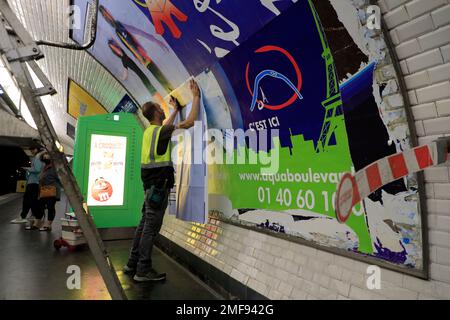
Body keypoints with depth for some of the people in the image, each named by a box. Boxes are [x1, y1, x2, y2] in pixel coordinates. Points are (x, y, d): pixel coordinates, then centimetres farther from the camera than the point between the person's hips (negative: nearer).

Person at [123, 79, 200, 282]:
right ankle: (143, 271, 5)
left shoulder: (150, 130, 14)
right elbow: (189, 122, -18)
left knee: (145, 224, 15)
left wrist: (176, 110, 46)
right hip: (159, 185, -9)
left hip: (151, 185, 9)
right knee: (151, 227, -4)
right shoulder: (160, 131, -12)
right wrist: (196, 97, -8)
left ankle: (132, 264, 24)